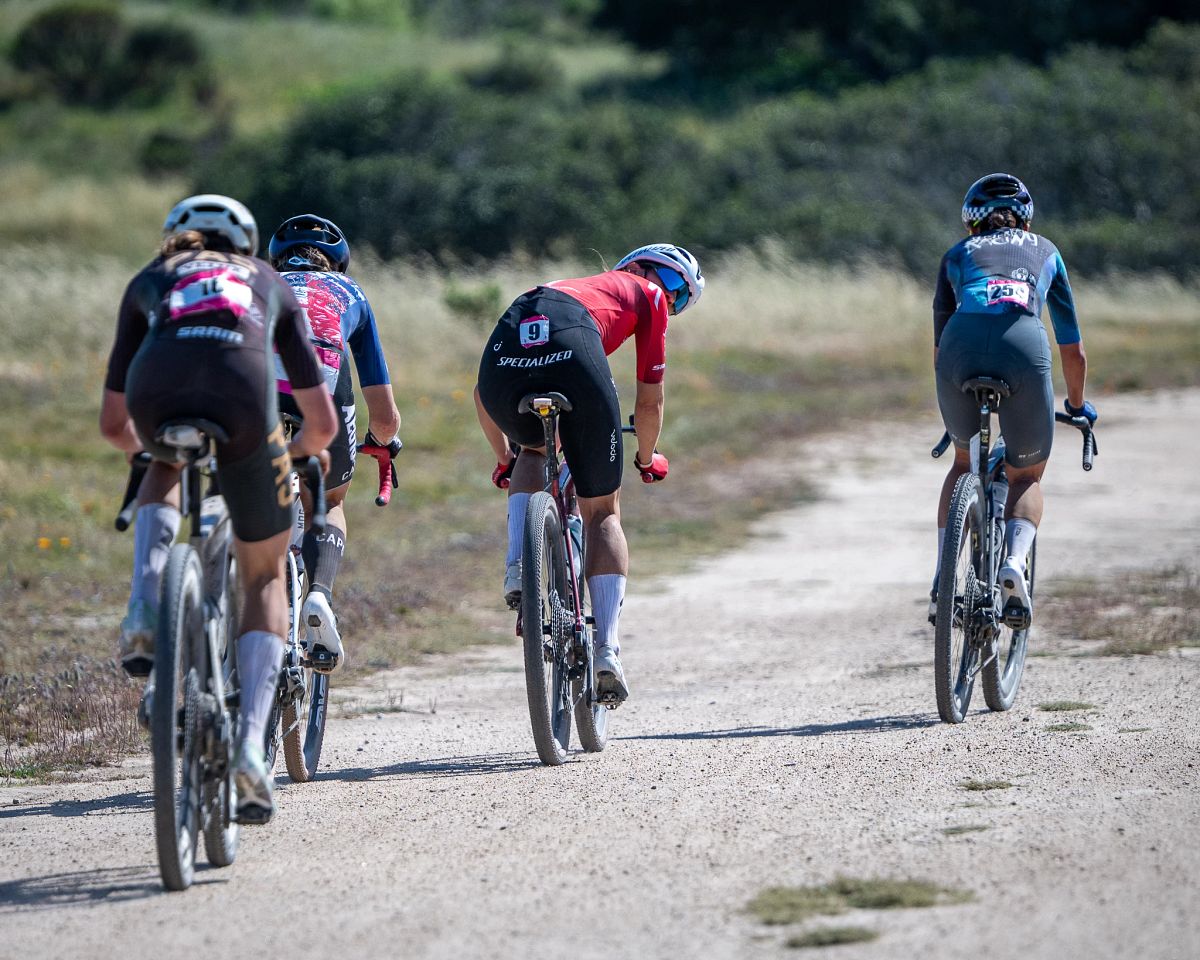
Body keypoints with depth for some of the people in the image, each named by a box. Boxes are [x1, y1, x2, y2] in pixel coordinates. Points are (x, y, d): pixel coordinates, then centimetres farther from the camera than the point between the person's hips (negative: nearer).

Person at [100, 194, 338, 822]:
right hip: (242, 398, -1)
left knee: (165, 467, 40)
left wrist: (146, 442, 61)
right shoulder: (269, 283, 36)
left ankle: (144, 609, 15)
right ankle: (251, 745, 2)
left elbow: (112, 424, 38)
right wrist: (305, 446, 57)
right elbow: (324, 423, 33)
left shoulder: (149, 281, 36)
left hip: (155, 394, 1)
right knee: (264, 580, 19)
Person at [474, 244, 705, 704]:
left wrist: (503, 458, 56)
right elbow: (649, 401, 29)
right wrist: (648, 459, 49)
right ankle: (606, 652, 3)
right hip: (573, 355, -4)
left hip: (503, 358, 4)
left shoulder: (564, 285, 43)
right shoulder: (649, 294, 31)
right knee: (602, 512, 14)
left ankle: (518, 564, 11)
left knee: (533, 453, 36)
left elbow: (482, 393, 44)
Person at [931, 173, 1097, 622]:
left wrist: (948, 400, 54)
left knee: (964, 460, 28)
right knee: (1027, 476, 21)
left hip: (962, 345, 1)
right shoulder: (1045, 252, 33)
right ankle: (1014, 562, -8)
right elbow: (1073, 350, 38)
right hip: (1024, 347, -1)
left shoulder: (958, 254, 32)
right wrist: (1077, 405, 55)